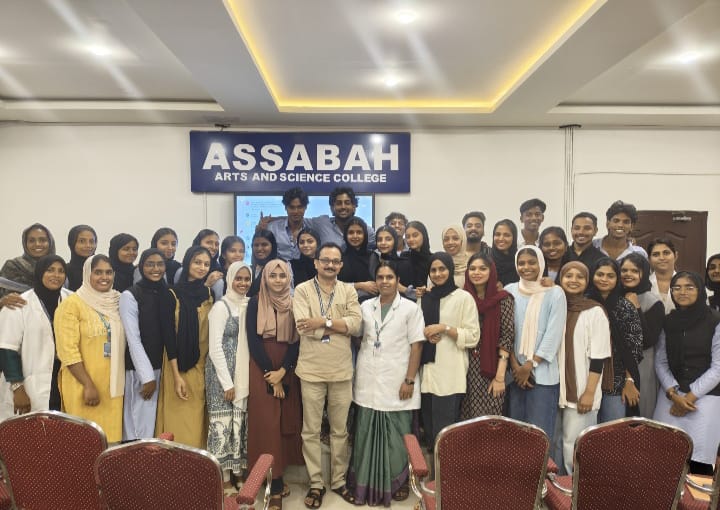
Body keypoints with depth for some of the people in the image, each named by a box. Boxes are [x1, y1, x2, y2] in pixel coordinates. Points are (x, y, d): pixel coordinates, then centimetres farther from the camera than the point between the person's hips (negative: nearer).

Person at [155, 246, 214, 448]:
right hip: (180, 366, -4)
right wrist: (177, 376, -15)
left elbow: (212, 332, 10)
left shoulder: (209, 293, 6)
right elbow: (168, 335, -10)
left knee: (198, 420, 9)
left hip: (203, 365, 4)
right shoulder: (174, 294, -7)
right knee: (180, 422, 0)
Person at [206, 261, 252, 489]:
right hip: (223, 374, -6)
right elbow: (214, 347, -14)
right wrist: (227, 382, -15)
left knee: (240, 423, 11)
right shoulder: (221, 306, -10)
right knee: (223, 423, -1)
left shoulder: (248, 305, 8)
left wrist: (242, 378, 7)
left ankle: (238, 472, 23)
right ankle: (224, 477, 11)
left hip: (243, 374, 6)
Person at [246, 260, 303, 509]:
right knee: (267, 421, -5)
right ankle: (275, 483, 0)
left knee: (286, 420, 4)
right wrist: (270, 373, -12)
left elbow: (297, 340, 0)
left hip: (288, 369, 3)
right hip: (262, 369, -3)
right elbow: (253, 340, -7)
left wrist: (283, 370, -12)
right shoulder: (255, 303, -1)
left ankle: (278, 474, 16)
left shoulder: (294, 303, 5)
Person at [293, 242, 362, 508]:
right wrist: (339, 324, -11)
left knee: (340, 430, 13)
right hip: (312, 369, -2)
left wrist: (323, 321, -16)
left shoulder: (349, 290, 5)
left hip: (341, 370, 2)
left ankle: (339, 480, 28)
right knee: (311, 430, 8)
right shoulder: (302, 290, -2)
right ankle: (316, 483, 22)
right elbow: (304, 327, -16)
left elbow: (356, 324, -8)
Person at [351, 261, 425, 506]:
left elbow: (416, 346, -5)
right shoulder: (365, 306, 8)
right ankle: (367, 482, 23)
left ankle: (399, 481, 22)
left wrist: (409, 380, -10)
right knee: (366, 433, 9)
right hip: (368, 382, 3)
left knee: (396, 436, 4)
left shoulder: (411, 308, -3)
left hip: (397, 383, -3)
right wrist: (356, 376, 7)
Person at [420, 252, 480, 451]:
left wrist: (444, 328, -16)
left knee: (445, 430, -3)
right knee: (429, 427, 10)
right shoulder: (424, 297, 14)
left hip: (450, 375, -5)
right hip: (427, 372, 5)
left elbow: (473, 336, -6)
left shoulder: (464, 297, -2)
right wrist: (426, 334, 0)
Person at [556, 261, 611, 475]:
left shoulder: (595, 311, -7)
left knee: (574, 445, -5)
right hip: (554, 388, 5)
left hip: (581, 391, -5)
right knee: (553, 443, 13)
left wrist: (589, 392, -13)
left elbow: (598, 356, -10)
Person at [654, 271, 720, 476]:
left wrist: (691, 396, -8)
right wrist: (673, 394, -7)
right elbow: (660, 361, 8)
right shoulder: (668, 322, 9)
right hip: (671, 395, 3)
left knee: (699, 458, -6)